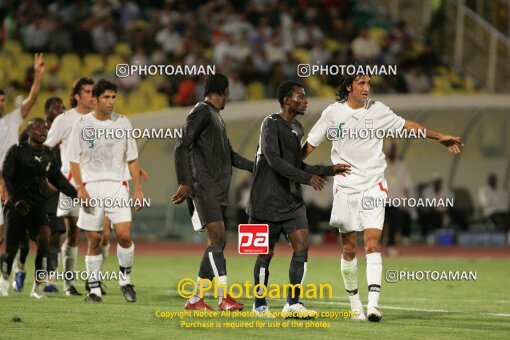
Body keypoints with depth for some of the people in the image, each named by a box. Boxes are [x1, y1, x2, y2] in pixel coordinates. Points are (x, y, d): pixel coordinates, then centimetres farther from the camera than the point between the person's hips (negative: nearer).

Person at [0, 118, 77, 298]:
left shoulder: (48, 155, 9)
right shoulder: (17, 151, -3)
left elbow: (58, 180, 13)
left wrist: (76, 194, 1)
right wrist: (16, 200, -20)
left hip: (38, 206, 3)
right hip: (16, 206, -3)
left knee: (44, 239, -22)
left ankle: (38, 287, -15)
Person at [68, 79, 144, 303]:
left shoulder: (123, 123, 7)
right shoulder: (82, 124, 1)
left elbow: (132, 159, 12)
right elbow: (74, 160, 2)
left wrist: (138, 189, 6)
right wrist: (80, 188, -10)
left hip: (117, 185, 1)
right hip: (91, 186, -1)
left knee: (124, 235, -14)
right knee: (94, 240, 1)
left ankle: (125, 279, 6)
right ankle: (94, 289, 10)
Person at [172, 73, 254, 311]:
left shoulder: (217, 117, 23)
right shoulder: (201, 112, -6)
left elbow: (230, 156, 33)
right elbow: (182, 147, -13)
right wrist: (184, 183, -21)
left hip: (219, 191, 9)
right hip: (203, 188, -9)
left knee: (219, 242, 5)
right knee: (217, 236, -18)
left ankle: (196, 298, 10)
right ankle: (224, 297, -25)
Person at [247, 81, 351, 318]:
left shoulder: (297, 129, 14)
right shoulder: (271, 124, -11)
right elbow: (274, 160, -23)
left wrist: (329, 170, 14)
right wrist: (306, 177, -27)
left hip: (292, 201, 7)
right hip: (268, 202, -7)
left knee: (302, 246, -8)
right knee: (266, 254, 2)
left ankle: (292, 303, -6)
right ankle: (260, 305, 17)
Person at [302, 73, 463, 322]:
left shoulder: (377, 110, 2)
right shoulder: (333, 113, -1)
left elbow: (407, 125, 15)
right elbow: (310, 144, 7)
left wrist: (439, 137, 17)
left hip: (373, 185, 0)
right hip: (345, 187, 0)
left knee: (372, 244, -14)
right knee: (348, 249, 2)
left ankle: (373, 304, -22)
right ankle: (354, 302, 18)